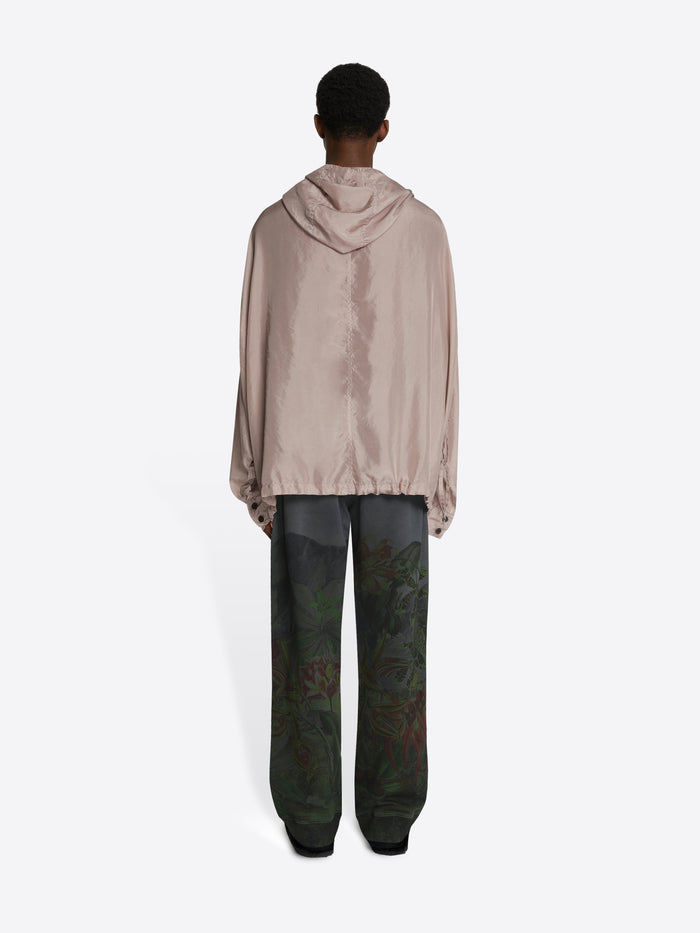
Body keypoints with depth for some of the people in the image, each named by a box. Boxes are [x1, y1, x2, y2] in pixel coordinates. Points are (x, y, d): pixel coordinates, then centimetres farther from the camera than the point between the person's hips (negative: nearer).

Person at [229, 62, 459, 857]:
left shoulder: (275, 226, -4)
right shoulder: (423, 227, -3)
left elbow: (255, 358, -3)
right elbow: (439, 363, -3)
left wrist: (254, 477, 6)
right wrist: (441, 480, 5)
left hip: (303, 464, 0)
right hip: (397, 464, 1)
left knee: (307, 641, 9)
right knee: (393, 642, 9)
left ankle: (311, 815, 17)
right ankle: (388, 815, 18)